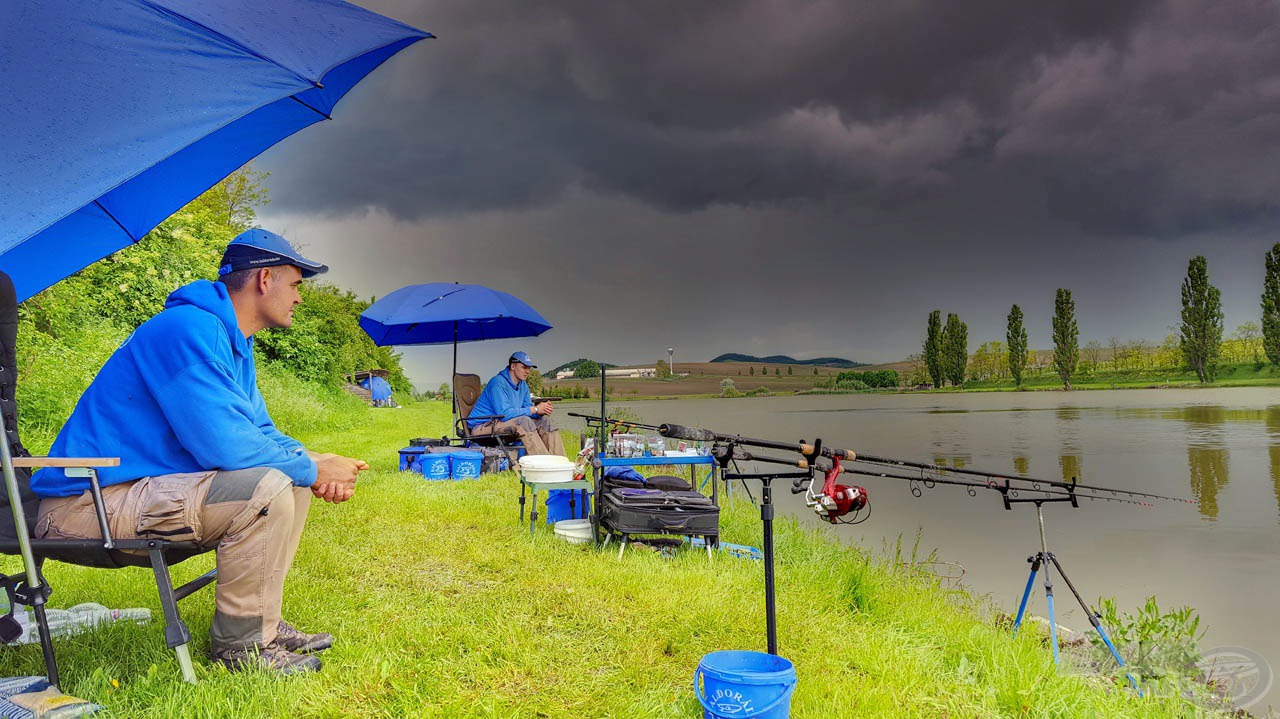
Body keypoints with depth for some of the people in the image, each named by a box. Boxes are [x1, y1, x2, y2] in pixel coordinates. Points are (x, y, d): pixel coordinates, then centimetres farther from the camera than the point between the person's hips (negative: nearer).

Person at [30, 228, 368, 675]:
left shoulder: (231, 340, 13)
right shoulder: (190, 330, -21)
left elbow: (261, 432, 18)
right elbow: (225, 446, -28)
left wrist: (318, 467, -2)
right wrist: (313, 469, -14)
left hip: (143, 484, 11)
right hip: (90, 501, -11)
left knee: (292, 480, 9)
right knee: (267, 488, -27)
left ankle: (262, 622, 11)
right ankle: (240, 642, -10)